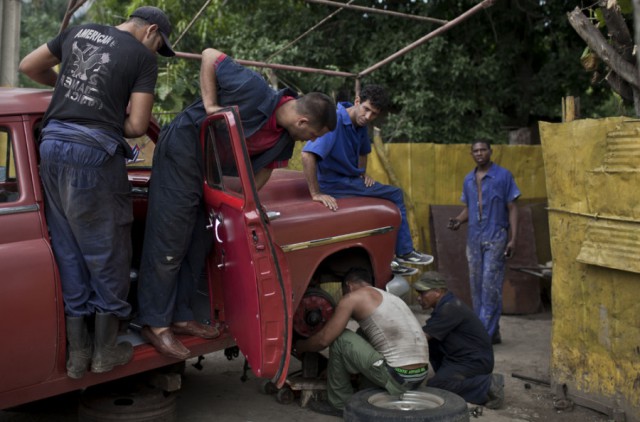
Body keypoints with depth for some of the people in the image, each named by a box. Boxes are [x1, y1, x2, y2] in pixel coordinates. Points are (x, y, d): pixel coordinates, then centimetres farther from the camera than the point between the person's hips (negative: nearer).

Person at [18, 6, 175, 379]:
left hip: (52, 144, 6)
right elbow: (137, 126, -5)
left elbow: (28, 66, 25)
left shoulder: (80, 32, 18)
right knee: (107, 252, 8)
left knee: (68, 251, 12)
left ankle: (78, 353, 20)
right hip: (94, 151, -6)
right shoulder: (143, 56, 2)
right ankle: (106, 350, 17)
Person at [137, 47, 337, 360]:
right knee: (168, 243, -3)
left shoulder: (285, 137, -6)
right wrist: (210, 105, -25)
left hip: (212, 170, 8)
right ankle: (154, 323, 7)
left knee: (199, 243, 13)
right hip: (182, 150, -8)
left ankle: (179, 316, 25)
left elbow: (265, 167, 6)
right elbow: (209, 55, -20)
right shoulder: (255, 91, -29)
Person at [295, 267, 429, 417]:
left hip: (396, 378, -8)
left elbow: (324, 340, 0)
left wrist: (301, 346, 20)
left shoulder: (353, 297, 0)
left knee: (340, 338, 3)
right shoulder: (389, 297, 23)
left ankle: (340, 403, 13)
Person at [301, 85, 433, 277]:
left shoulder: (361, 124, 2)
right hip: (335, 183, -9)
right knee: (395, 195, -10)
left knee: (396, 195, 11)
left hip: (350, 179, 9)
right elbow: (307, 155, -37)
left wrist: (363, 173, 6)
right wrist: (316, 193, -36)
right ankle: (403, 252, 2)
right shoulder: (335, 120, -26)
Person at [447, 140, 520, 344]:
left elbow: (512, 208, -3)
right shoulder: (468, 179, 13)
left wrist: (513, 239, -10)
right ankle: (491, 331, 18)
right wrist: (458, 220, -2)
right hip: (474, 237, 6)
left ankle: (486, 333, -7)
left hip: (495, 237, -6)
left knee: (490, 285, -10)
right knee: (476, 285, 8)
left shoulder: (503, 176, -2)